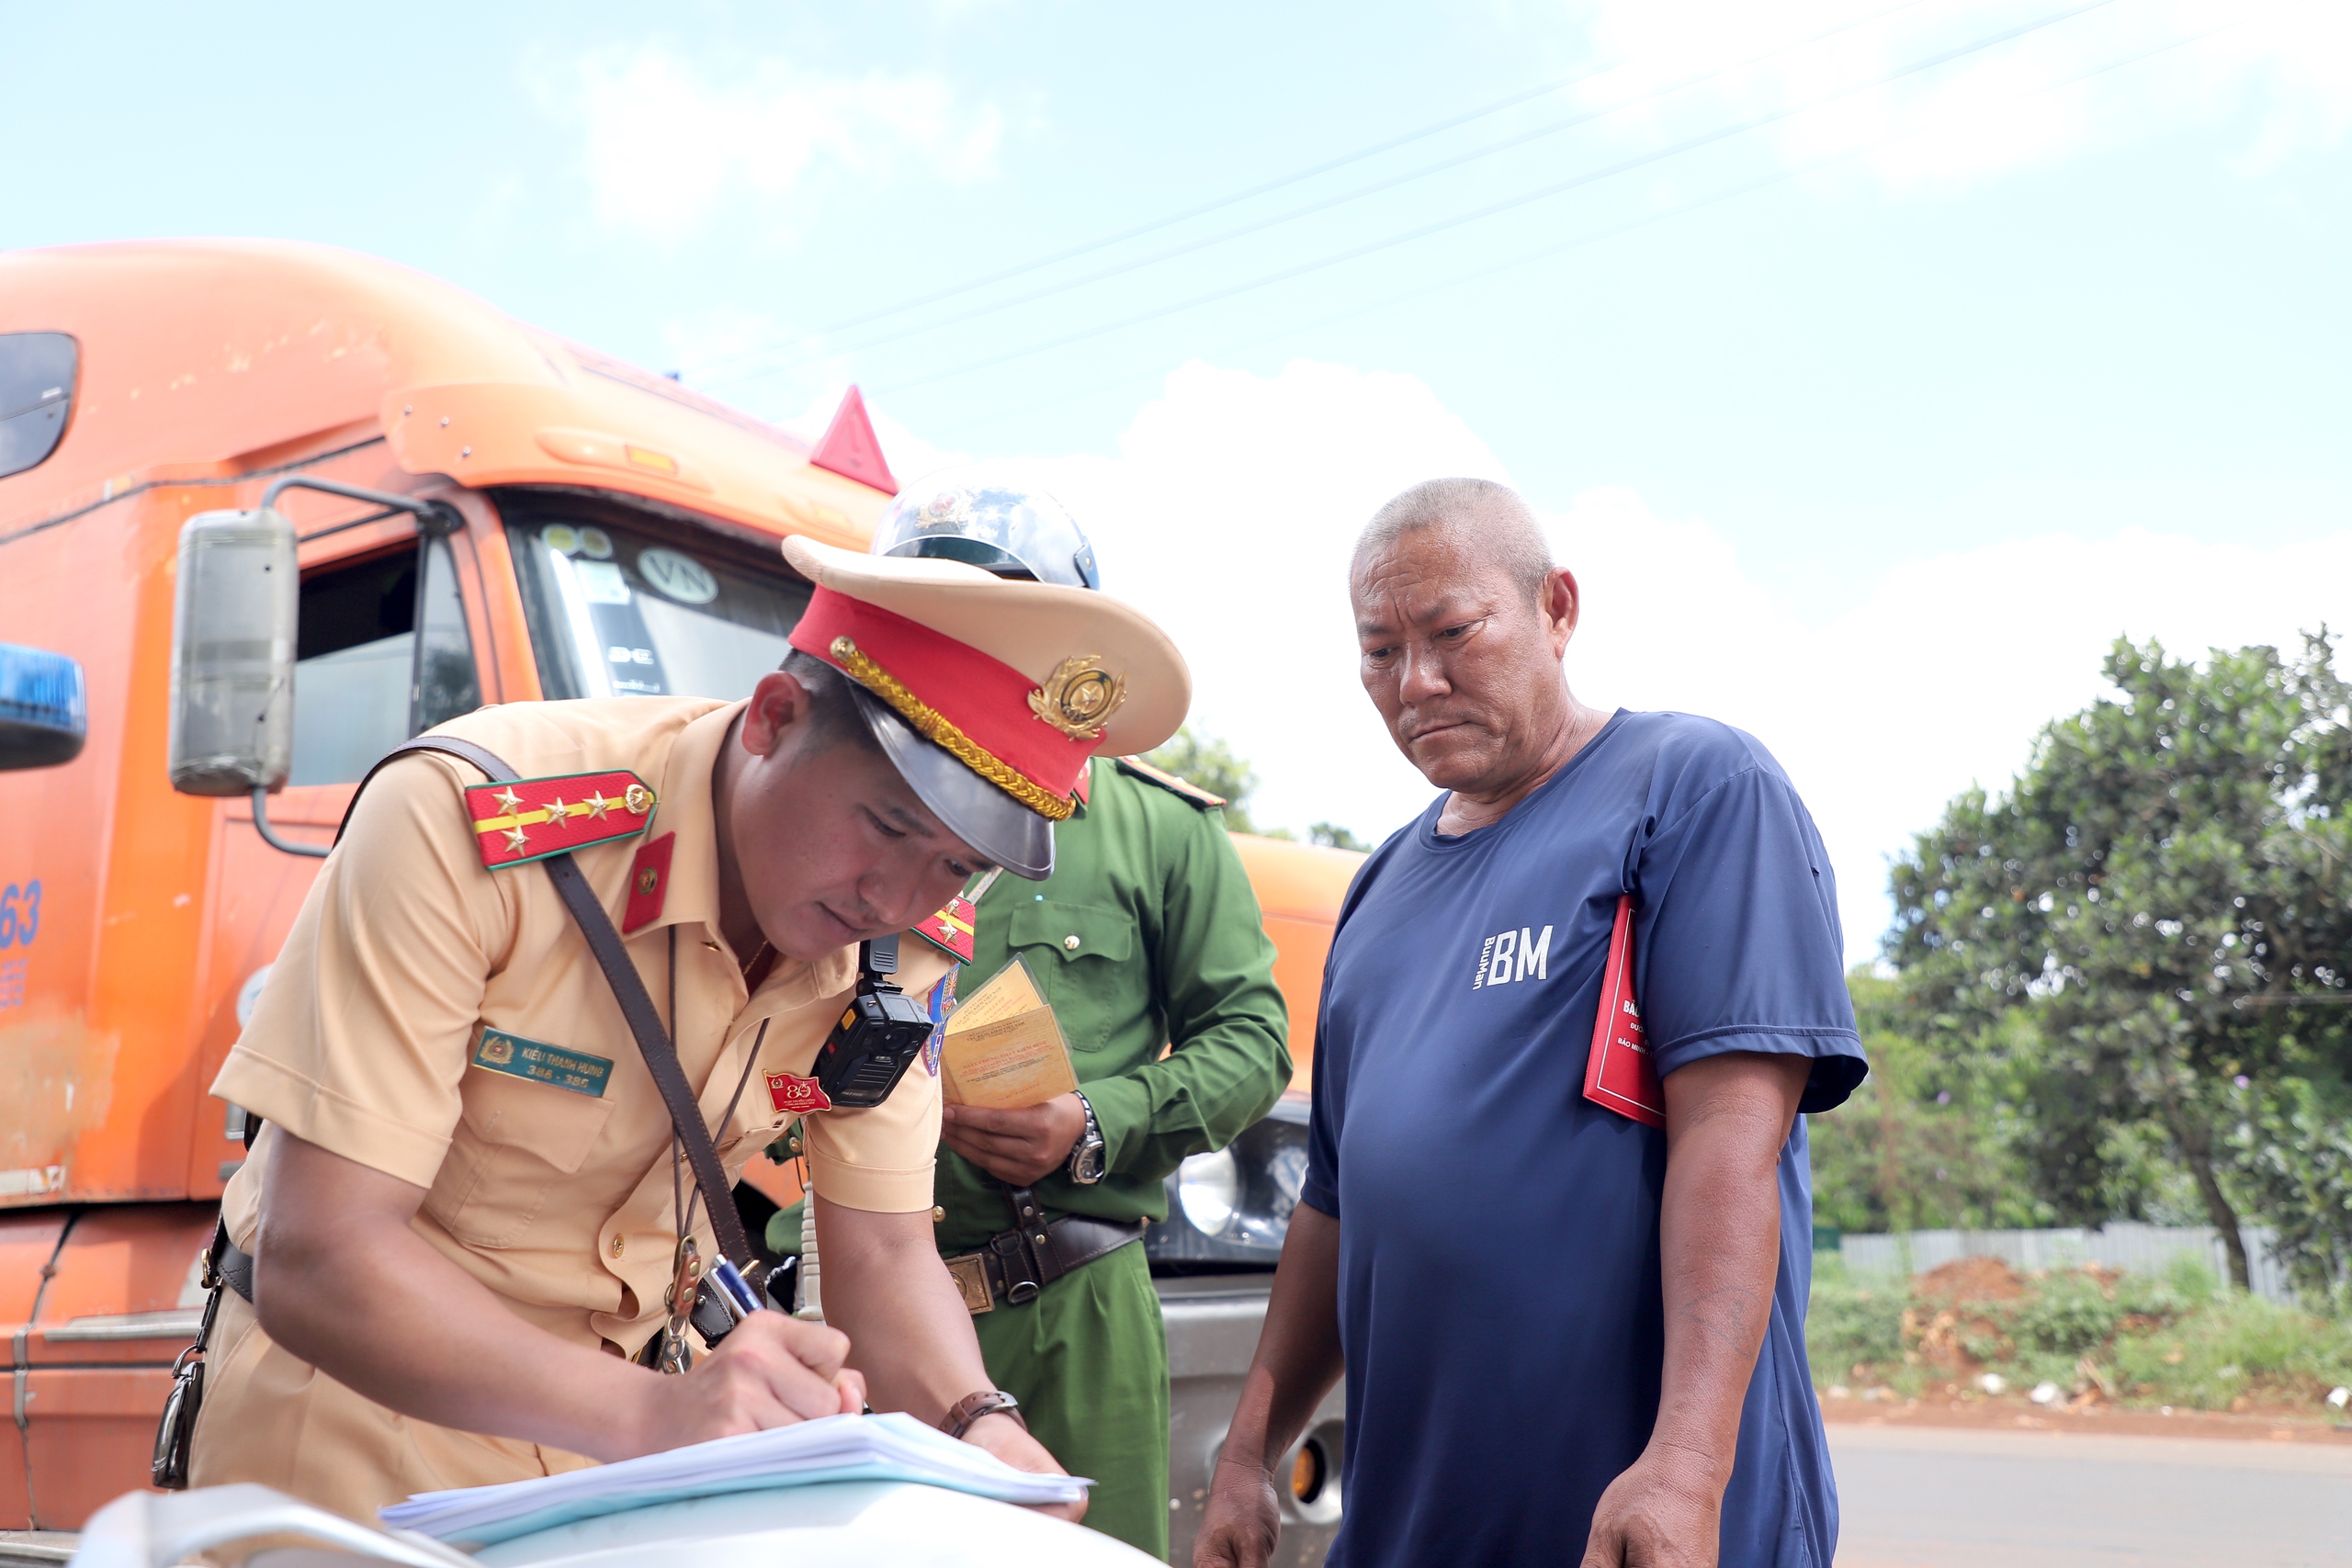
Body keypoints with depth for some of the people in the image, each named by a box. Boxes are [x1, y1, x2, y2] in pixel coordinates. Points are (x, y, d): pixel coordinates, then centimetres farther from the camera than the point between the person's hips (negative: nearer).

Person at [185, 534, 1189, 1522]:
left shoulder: (895, 946, -11)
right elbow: (316, 1262, -30)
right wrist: (648, 1414, -42)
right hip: (366, 1414, -4)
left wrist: (982, 1429, -25)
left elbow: (883, 1256, -6)